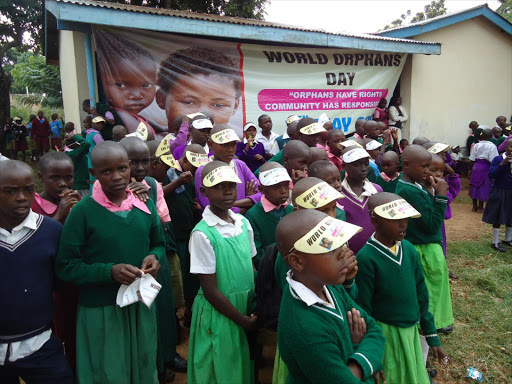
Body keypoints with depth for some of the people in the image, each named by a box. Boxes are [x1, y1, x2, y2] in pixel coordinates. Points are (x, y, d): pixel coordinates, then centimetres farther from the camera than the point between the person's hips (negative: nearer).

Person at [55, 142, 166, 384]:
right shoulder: (83, 211, -14)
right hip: (101, 310, -4)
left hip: (142, 303, 4)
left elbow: (159, 244, 12)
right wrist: (110, 271, -24)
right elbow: (65, 267, -12)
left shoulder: (144, 205, -1)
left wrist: (154, 256, -10)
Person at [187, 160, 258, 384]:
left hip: (248, 310, 6)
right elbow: (210, 290, -17)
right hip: (219, 316, -5)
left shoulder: (243, 223, -1)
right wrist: (242, 320, -11)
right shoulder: (203, 234, -20)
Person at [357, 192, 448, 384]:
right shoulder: (366, 257, -20)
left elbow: (421, 294, 6)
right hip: (385, 334, -5)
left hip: (412, 331, 6)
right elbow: (363, 308, -14)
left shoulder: (409, 249, -2)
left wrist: (432, 336, 11)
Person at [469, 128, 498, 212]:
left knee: (475, 186, 12)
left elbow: (472, 159, 2)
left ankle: (475, 206, 20)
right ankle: (480, 207, 12)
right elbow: (493, 160, -15)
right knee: (483, 187, 6)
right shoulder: (492, 146, -12)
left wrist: (471, 169, 13)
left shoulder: (476, 145, 0)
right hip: (486, 168, -4)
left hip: (476, 167, 4)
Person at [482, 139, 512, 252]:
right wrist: (502, 164, -25)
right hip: (499, 192, -5)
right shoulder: (498, 159, -10)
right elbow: (491, 174, -16)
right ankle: (495, 242, 13)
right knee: (498, 218, 3)